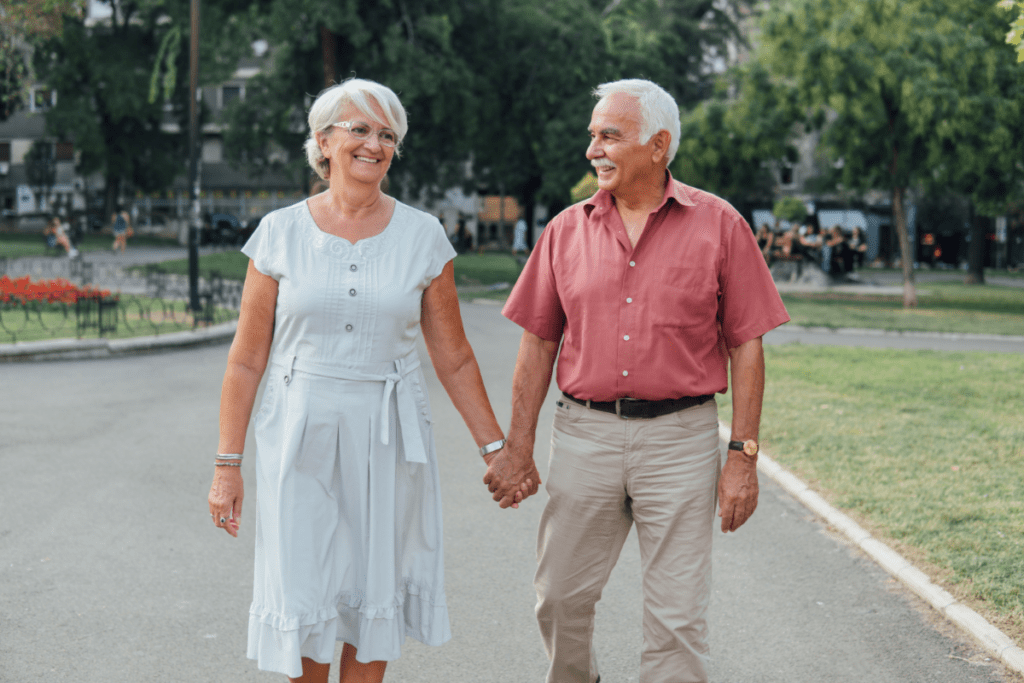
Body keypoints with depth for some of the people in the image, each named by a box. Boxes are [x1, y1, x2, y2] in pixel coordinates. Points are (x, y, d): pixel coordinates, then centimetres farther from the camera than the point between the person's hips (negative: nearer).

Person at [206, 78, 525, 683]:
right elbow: (247, 360, 2)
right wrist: (228, 464, 0)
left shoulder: (423, 236, 0)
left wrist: (495, 448, 5)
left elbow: (454, 359, 6)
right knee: (303, 597, 2)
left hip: (388, 437, 1)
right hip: (301, 434, -1)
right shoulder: (280, 234, -1)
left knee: (375, 594, 7)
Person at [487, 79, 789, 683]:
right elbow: (538, 344, 10)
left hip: (681, 436, -2)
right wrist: (518, 447, 5)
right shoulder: (568, 229, 7)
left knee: (678, 617, 1)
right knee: (562, 597, 9)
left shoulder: (718, 225, 0)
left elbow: (746, 345, 0)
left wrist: (744, 455, -6)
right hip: (585, 433, 3)